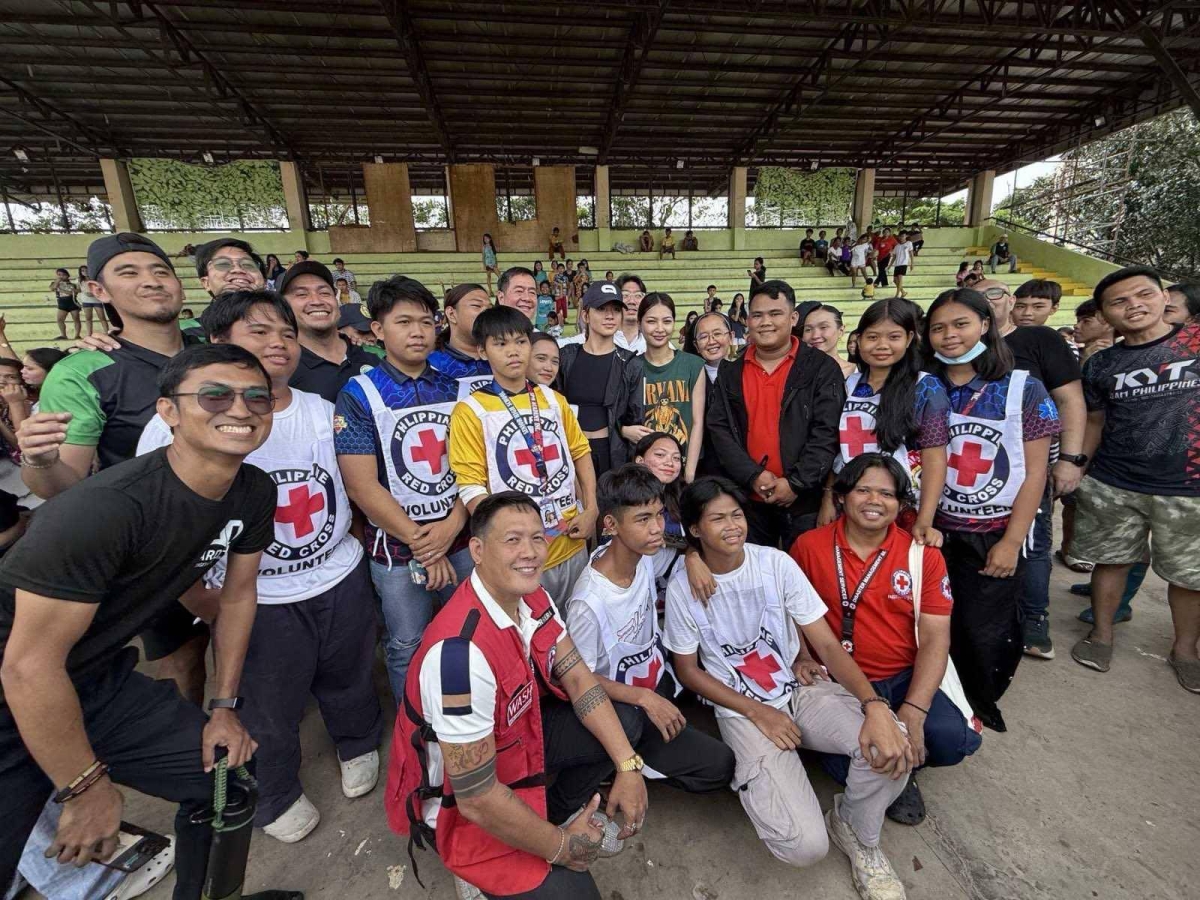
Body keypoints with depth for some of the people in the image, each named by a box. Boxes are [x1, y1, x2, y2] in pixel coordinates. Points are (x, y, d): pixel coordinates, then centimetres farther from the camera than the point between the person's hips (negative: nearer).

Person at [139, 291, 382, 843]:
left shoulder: (324, 411, -2)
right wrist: (202, 591, -7)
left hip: (343, 579, 3)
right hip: (259, 598, -2)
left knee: (350, 682, 24)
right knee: (270, 712, 18)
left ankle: (360, 746, 55)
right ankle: (276, 797, 49)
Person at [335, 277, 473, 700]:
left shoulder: (454, 388, 4)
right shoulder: (358, 395, -6)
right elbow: (362, 485, -12)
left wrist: (453, 524, -12)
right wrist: (420, 542, -13)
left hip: (460, 539, 3)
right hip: (397, 548, -3)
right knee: (408, 648, 13)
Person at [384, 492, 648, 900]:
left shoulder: (533, 598, -11)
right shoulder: (461, 650, -37)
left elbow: (579, 680, -2)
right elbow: (477, 799, -29)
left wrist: (628, 766, -9)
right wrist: (560, 847, -14)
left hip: (515, 736, 7)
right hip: (459, 804, -7)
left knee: (626, 720, 0)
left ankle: (555, 816, 16)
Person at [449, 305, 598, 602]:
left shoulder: (554, 400, 6)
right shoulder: (471, 411, -10)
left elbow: (580, 452, 12)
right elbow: (471, 487, -13)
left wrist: (591, 509, 1)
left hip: (572, 544, 5)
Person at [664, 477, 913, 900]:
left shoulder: (776, 563, -10)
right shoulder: (682, 588, -13)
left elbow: (828, 645, -8)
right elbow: (687, 671, -3)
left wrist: (874, 705, -26)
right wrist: (758, 712, -12)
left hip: (802, 689, 3)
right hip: (742, 711, -2)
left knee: (890, 745, -26)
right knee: (805, 846, -20)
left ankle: (855, 830, 7)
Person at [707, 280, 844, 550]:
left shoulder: (822, 368, -2)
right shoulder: (730, 373, 7)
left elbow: (827, 432, -8)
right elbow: (718, 429, 0)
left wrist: (796, 483, -15)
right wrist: (753, 476, -12)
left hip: (804, 499, -2)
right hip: (746, 498, 3)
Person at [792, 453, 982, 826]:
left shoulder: (923, 554, -2)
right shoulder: (808, 546, -4)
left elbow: (935, 638, -6)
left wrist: (913, 713, -16)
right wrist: (802, 658, -10)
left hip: (906, 679, 2)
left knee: (955, 737, -25)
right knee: (845, 763, -24)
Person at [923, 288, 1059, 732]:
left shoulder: (1023, 388, -4)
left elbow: (1035, 471, -5)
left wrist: (1012, 541, -10)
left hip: (994, 536, -2)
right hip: (937, 531, 2)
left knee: (984, 633, 3)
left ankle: (981, 705, 30)